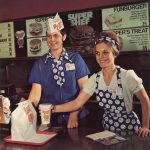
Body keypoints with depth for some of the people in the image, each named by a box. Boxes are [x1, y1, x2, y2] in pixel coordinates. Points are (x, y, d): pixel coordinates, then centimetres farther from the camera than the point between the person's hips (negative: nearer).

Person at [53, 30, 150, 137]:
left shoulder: (127, 76, -15)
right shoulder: (95, 79, -3)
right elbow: (77, 103, -5)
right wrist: (53, 108, -16)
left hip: (129, 128, -3)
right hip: (108, 128, 3)